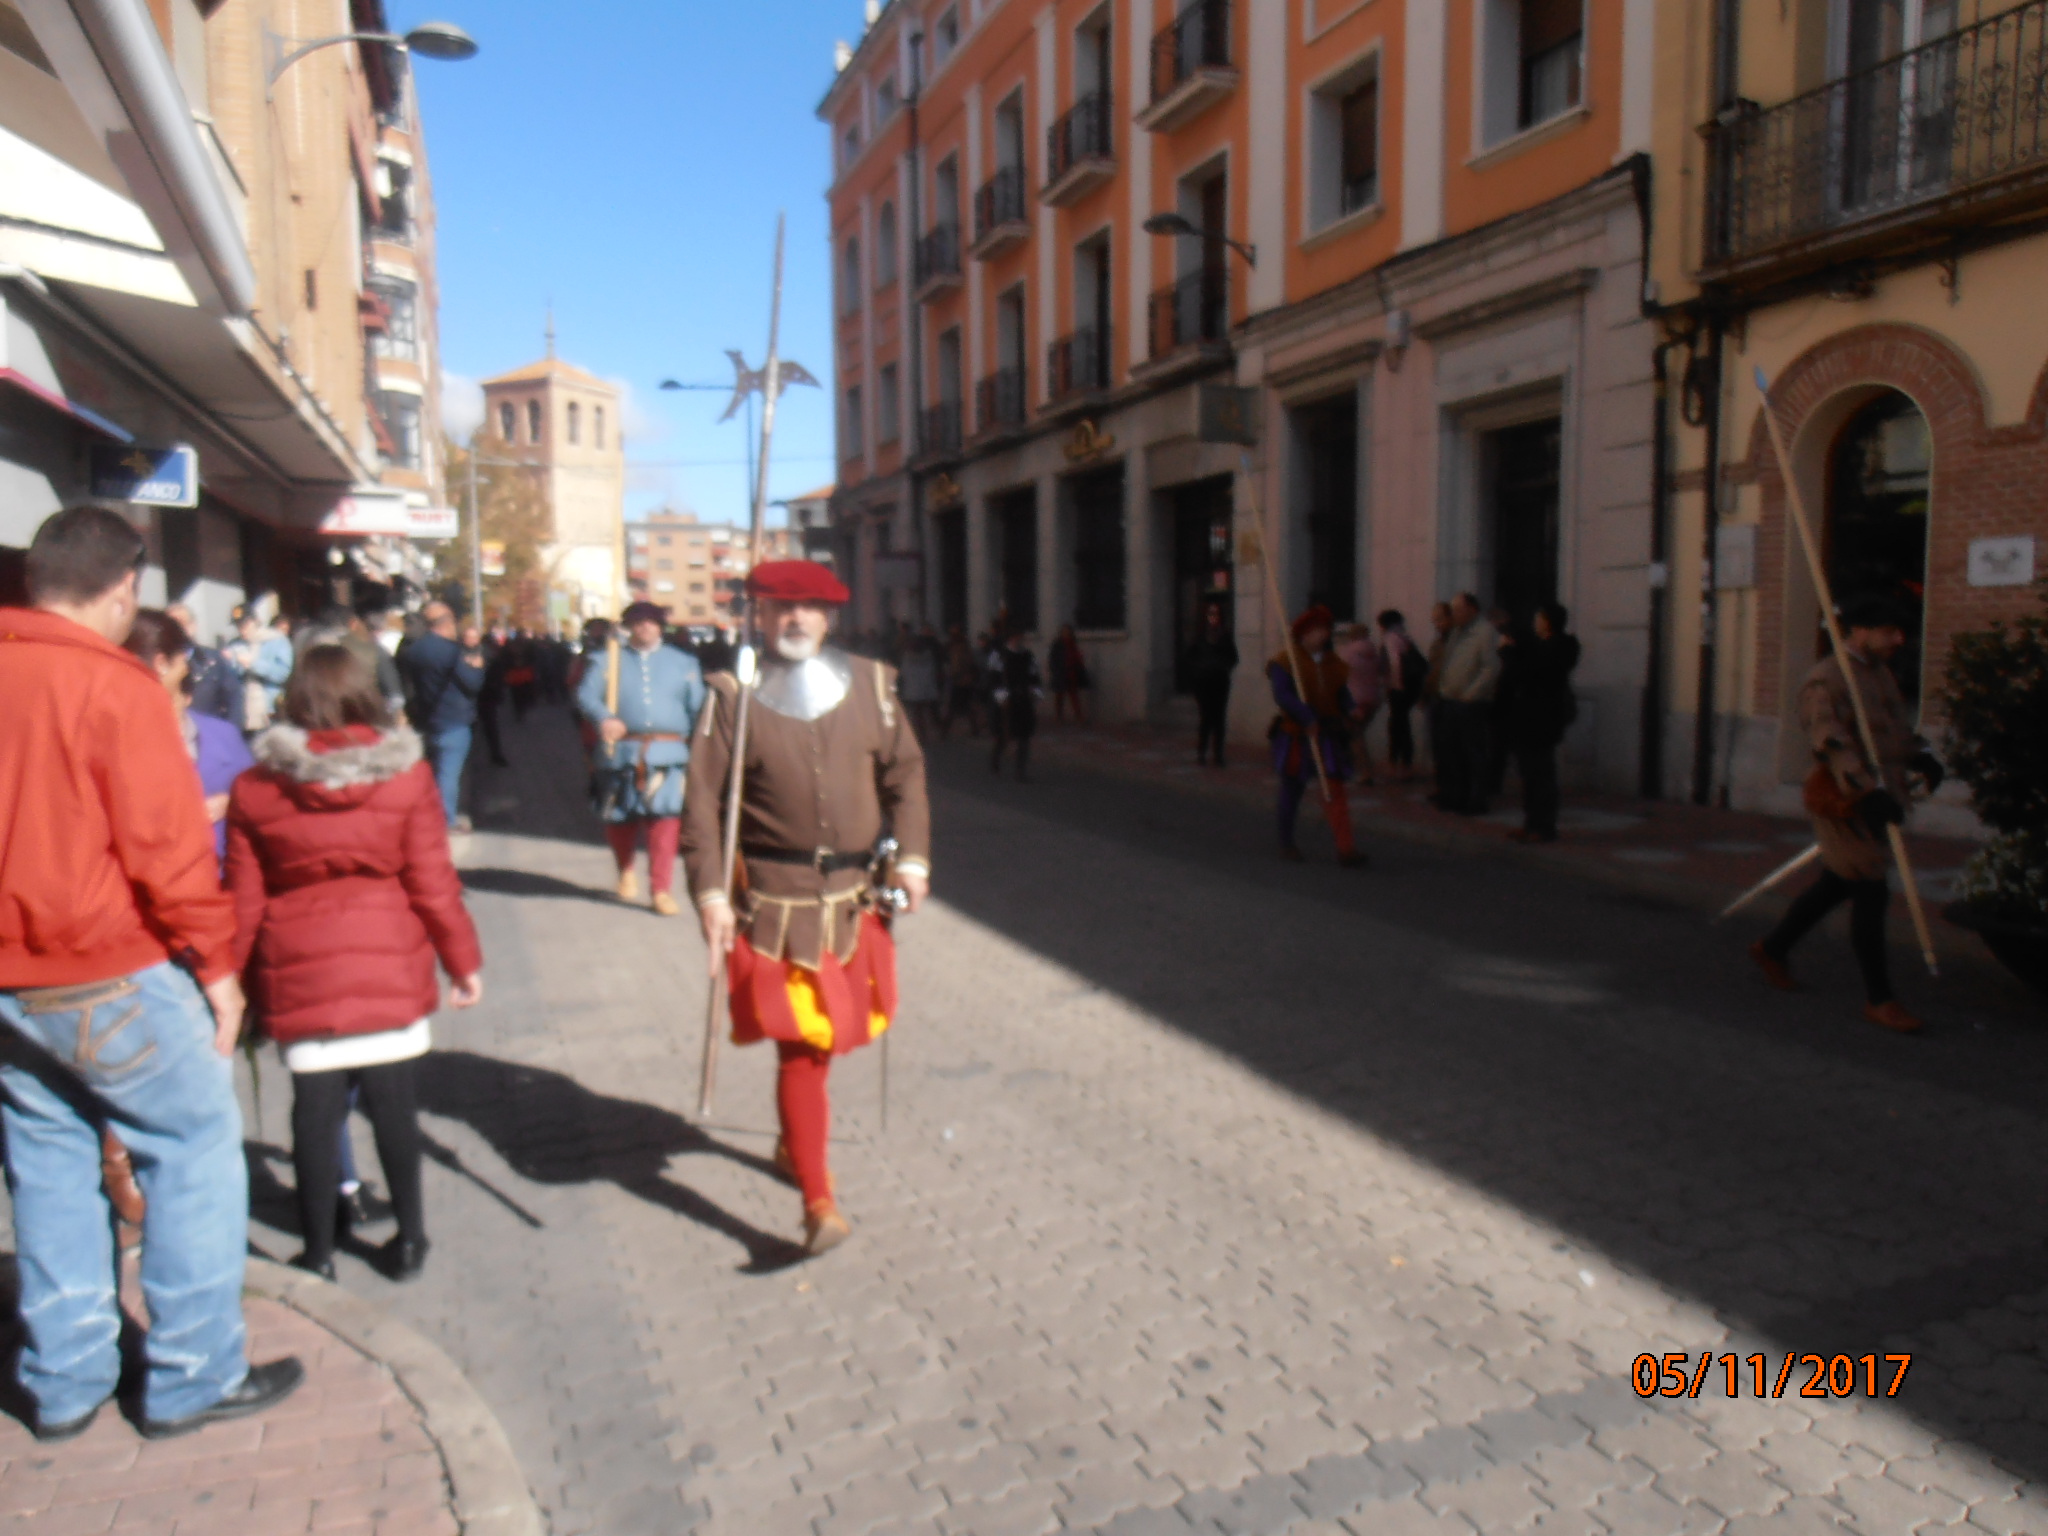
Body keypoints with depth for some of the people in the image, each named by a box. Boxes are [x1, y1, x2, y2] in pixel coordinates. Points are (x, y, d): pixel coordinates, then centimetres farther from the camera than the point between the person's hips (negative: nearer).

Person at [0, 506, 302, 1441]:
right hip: (111, 976, -7)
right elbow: (166, 844, -17)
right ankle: (192, 1378, 12)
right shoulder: (114, 685, -15)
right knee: (194, 1149, 5)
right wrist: (216, 961, -8)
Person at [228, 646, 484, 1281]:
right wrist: (464, 959, 6)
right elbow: (433, 884, -3)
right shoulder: (407, 776, -4)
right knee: (394, 1103, 11)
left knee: (315, 1107, 8)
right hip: (392, 966, 0)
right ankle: (409, 1238, 23)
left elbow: (244, 901, 4)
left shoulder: (254, 788, 1)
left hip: (298, 972, 1)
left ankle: (318, 1253, 19)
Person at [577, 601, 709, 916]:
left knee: (665, 819, -10)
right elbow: (586, 695, -2)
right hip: (621, 752, 1)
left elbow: (698, 706, 9)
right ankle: (626, 870, 37)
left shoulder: (683, 662, 15)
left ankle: (662, 890, -2)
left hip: (667, 754, 0)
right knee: (619, 818, 8)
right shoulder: (607, 660, 12)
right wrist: (603, 718, -22)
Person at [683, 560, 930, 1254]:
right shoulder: (732, 696, -5)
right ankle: (818, 1199, 2)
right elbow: (702, 801, -6)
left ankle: (794, 1142, 43)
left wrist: (912, 857, 1)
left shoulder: (869, 685, 3)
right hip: (774, 901, -4)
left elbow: (905, 773, 10)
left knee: (827, 1035, 17)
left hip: (853, 894, 4)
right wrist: (710, 892, -14)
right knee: (801, 1045, -7)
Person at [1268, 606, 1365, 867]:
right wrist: (1307, 718, -27)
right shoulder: (1284, 662, -5)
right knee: (1292, 791, 9)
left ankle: (1346, 849, -12)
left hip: (1327, 738, 3)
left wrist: (1340, 723, -7)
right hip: (1295, 736, -3)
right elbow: (1282, 695, -18)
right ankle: (1286, 844, 24)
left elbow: (1344, 699, 13)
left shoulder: (1335, 664, 11)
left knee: (1334, 791, -6)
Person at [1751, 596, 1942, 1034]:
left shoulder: (1881, 675, 16)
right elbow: (1833, 744, -26)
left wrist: (1922, 757, 4)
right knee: (1870, 894, -7)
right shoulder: (1825, 682, -15)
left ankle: (1771, 949, 36)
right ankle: (1878, 999, 3)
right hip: (1844, 802, -9)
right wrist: (1868, 791, -35)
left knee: (1836, 885, 18)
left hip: (1875, 801, 9)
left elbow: (1899, 727, 24)